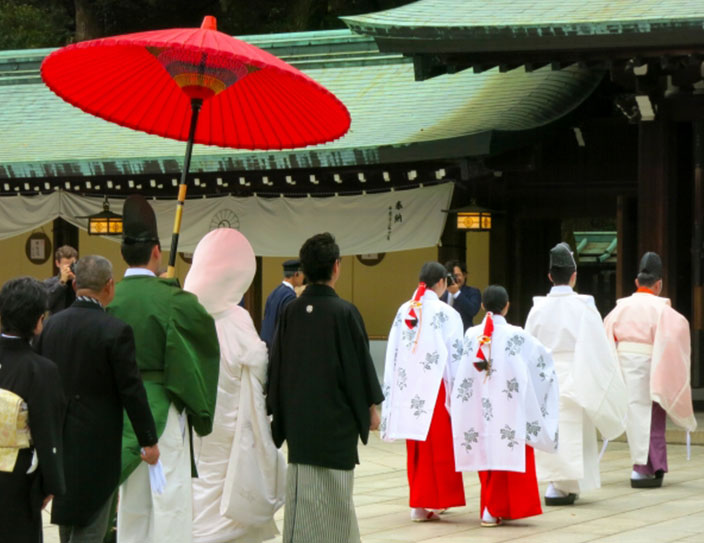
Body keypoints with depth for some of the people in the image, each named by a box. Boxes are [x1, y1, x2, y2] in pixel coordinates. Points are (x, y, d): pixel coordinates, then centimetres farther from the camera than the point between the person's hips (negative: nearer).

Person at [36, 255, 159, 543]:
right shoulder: (116, 330, -15)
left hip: (57, 442, 6)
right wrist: (149, 440, -5)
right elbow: (131, 390, -14)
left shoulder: (51, 325, 2)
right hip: (96, 444, -6)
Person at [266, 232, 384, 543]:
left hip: (298, 416, 4)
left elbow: (277, 363, 4)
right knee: (335, 492, 7)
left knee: (302, 491, 7)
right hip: (336, 418, -4)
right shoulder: (344, 313, -13)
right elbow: (360, 363, -8)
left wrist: (280, 411, 13)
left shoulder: (290, 312, 0)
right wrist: (371, 406, 4)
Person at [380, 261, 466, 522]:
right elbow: (455, 354, -8)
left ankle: (419, 502, 15)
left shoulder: (404, 311, 5)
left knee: (415, 447, 12)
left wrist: (392, 389, 13)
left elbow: (393, 352, 7)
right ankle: (425, 503, 2)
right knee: (438, 445, 3)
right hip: (435, 387, -5)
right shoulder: (445, 314, -9)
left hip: (407, 389, 5)